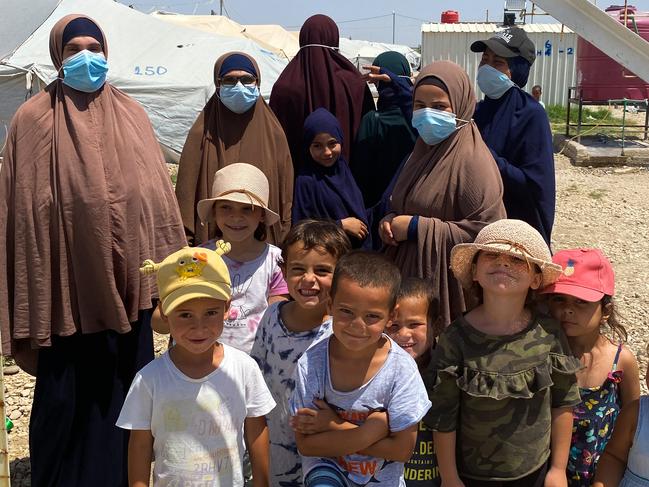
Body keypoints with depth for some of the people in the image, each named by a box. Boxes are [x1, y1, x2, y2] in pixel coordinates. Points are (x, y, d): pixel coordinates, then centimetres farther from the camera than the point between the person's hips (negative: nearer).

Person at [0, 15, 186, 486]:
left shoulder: (131, 114, 5)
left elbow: (157, 196, 7)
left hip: (125, 287, 3)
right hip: (66, 289, -2)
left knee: (126, 392, 14)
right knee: (65, 399, 9)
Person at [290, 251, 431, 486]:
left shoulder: (401, 368, -22)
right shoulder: (311, 363, -20)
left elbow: (402, 449, -19)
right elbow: (305, 444, -18)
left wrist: (334, 427, -22)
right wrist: (375, 428, -27)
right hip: (326, 468, 0)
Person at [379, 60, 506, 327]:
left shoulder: (472, 160, -15)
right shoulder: (424, 149, 10)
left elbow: (487, 231, -21)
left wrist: (417, 227, -19)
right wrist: (391, 220, -1)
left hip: (448, 286, -7)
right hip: (410, 275, 7)